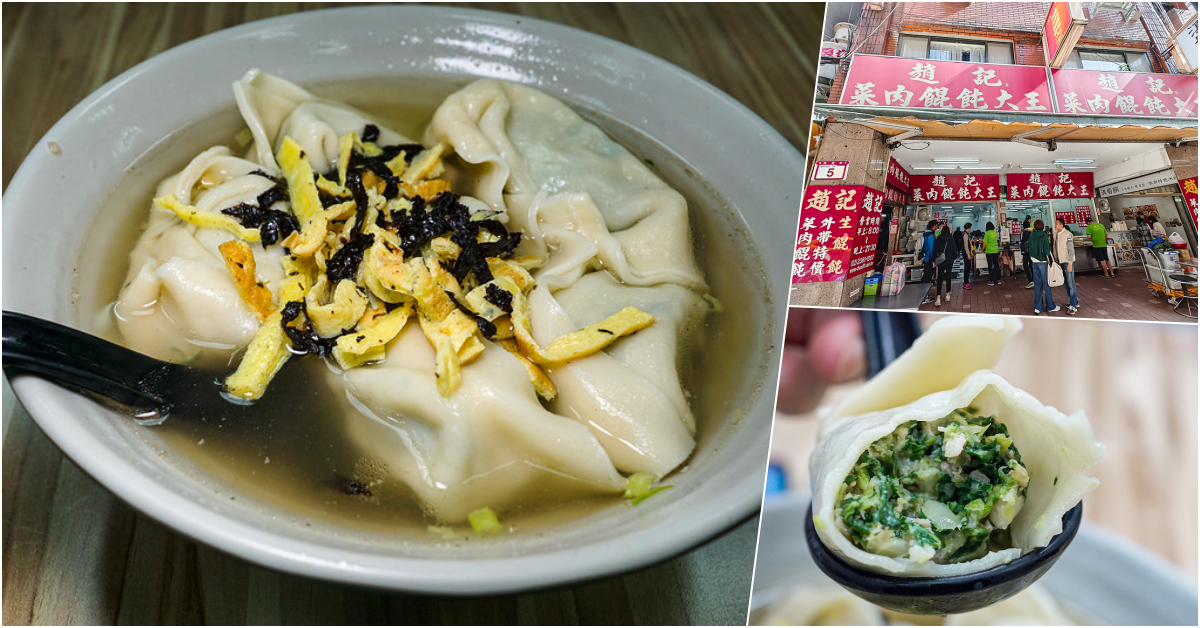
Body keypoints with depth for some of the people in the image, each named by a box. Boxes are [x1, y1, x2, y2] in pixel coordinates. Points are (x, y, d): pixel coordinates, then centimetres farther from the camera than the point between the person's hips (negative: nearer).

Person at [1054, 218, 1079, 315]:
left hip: (1067, 262, -8)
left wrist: (1069, 264, -20)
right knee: (1066, 283, 13)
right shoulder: (1056, 234, 7)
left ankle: (1073, 306, -6)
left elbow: (1071, 251, -17)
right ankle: (1075, 301, 26)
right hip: (1060, 262, 8)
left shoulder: (1068, 235, -16)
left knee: (1070, 283, -7)